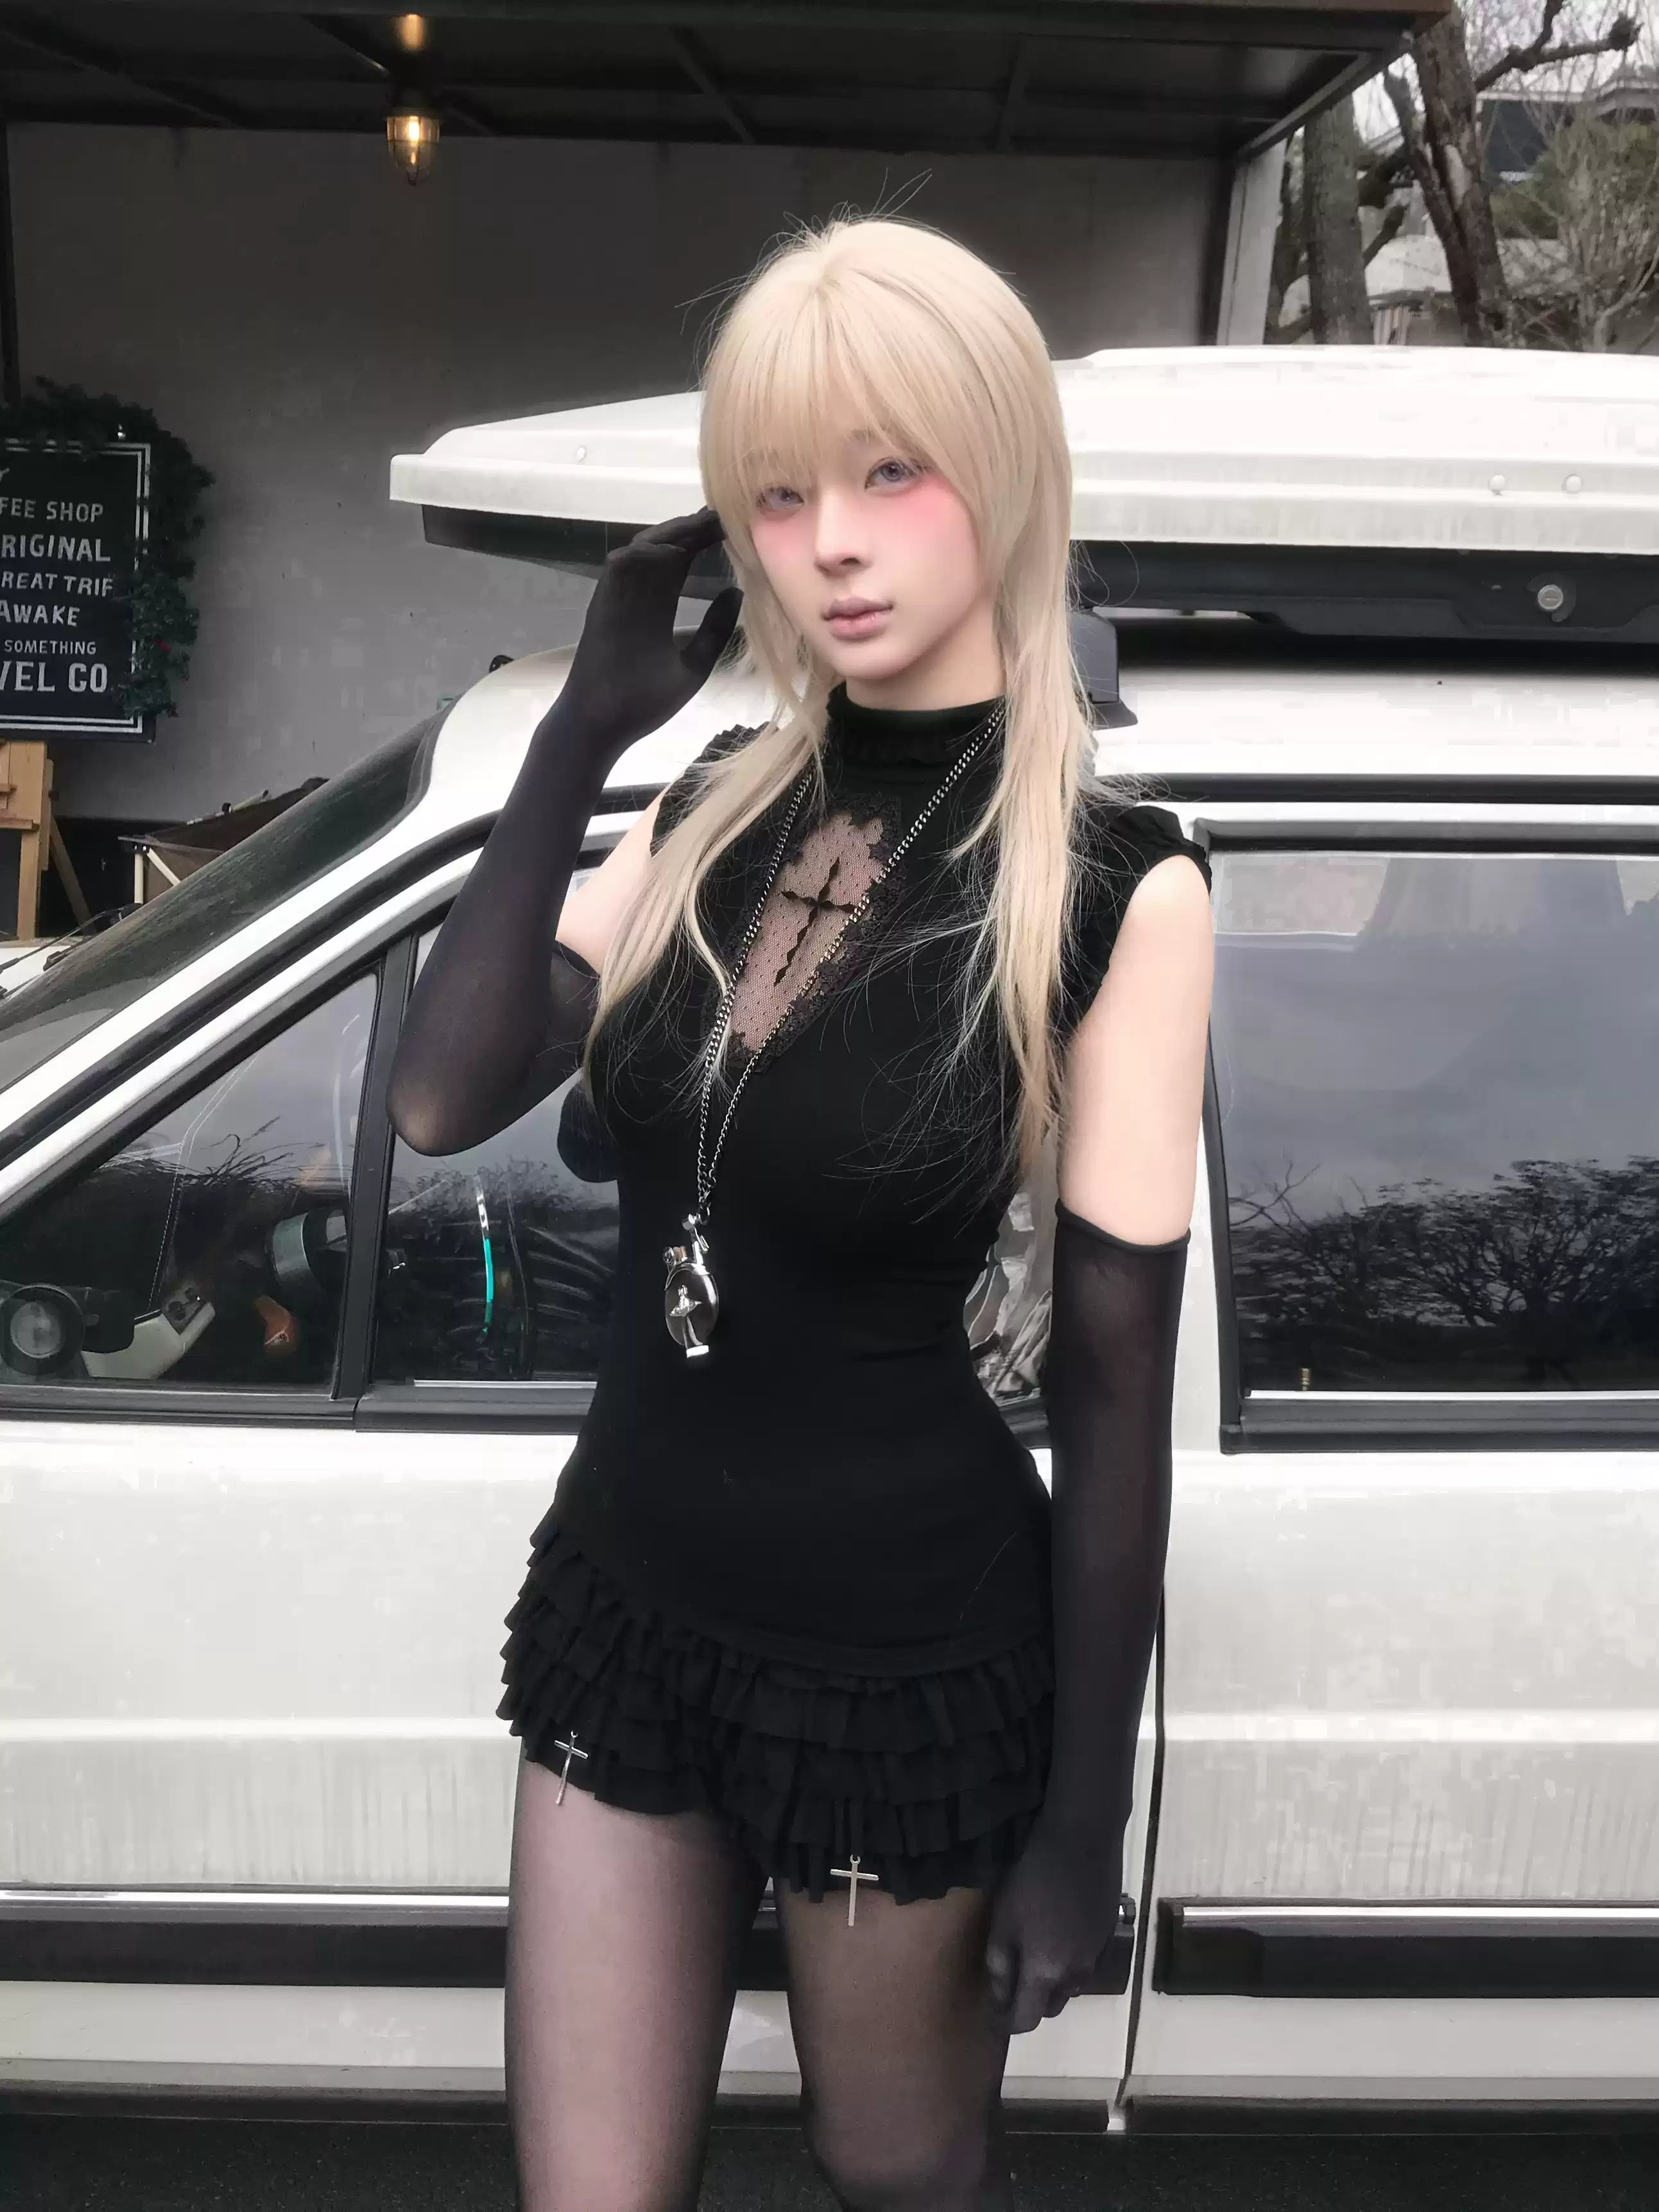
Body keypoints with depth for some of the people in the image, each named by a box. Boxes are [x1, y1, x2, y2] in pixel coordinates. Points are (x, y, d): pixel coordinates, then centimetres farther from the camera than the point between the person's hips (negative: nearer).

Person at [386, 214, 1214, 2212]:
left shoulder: (1113, 878, -14)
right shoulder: (720, 807, 1)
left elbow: (1114, 1377, -12)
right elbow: (443, 1098, -10)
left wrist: (1085, 1815, -8)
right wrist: (580, 731, -11)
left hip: (906, 1648, -4)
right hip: (624, 1594, 5)